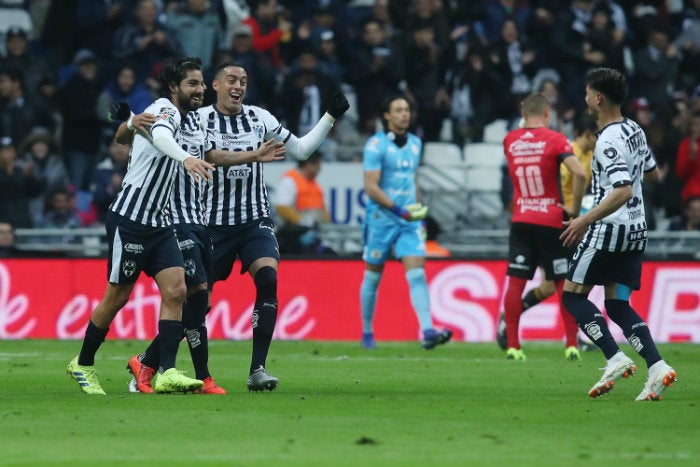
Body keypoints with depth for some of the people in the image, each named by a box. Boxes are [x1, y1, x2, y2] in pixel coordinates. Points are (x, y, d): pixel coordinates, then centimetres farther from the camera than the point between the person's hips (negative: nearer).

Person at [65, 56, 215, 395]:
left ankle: (166, 372, -14)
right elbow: (159, 135, -37)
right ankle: (82, 364, 19)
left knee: (176, 290, -8)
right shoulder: (164, 109, -12)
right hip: (130, 219, -8)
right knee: (117, 297, 1)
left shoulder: (178, 118, 15)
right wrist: (186, 158, -56)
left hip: (159, 222, 8)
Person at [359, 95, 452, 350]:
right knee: (373, 278, 6)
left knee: (417, 274, -10)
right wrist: (398, 209, -22)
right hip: (381, 220, -4)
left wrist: (419, 212, 19)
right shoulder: (376, 145, -9)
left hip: (409, 221, 4)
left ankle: (428, 332, -21)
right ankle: (367, 333, 21)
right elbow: (371, 187, -16)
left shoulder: (415, 143, 11)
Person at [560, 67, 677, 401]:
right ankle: (657, 367, -6)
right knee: (617, 305, 10)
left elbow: (623, 191, -29)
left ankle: (615, 360, -11)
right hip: (636, 230, 9)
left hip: (609, 229, -9)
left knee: (573, 295, 2)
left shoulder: (608, 142, -19)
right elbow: (653, 174, 24)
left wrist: (586, 220, -27)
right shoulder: (635, 131, 9)